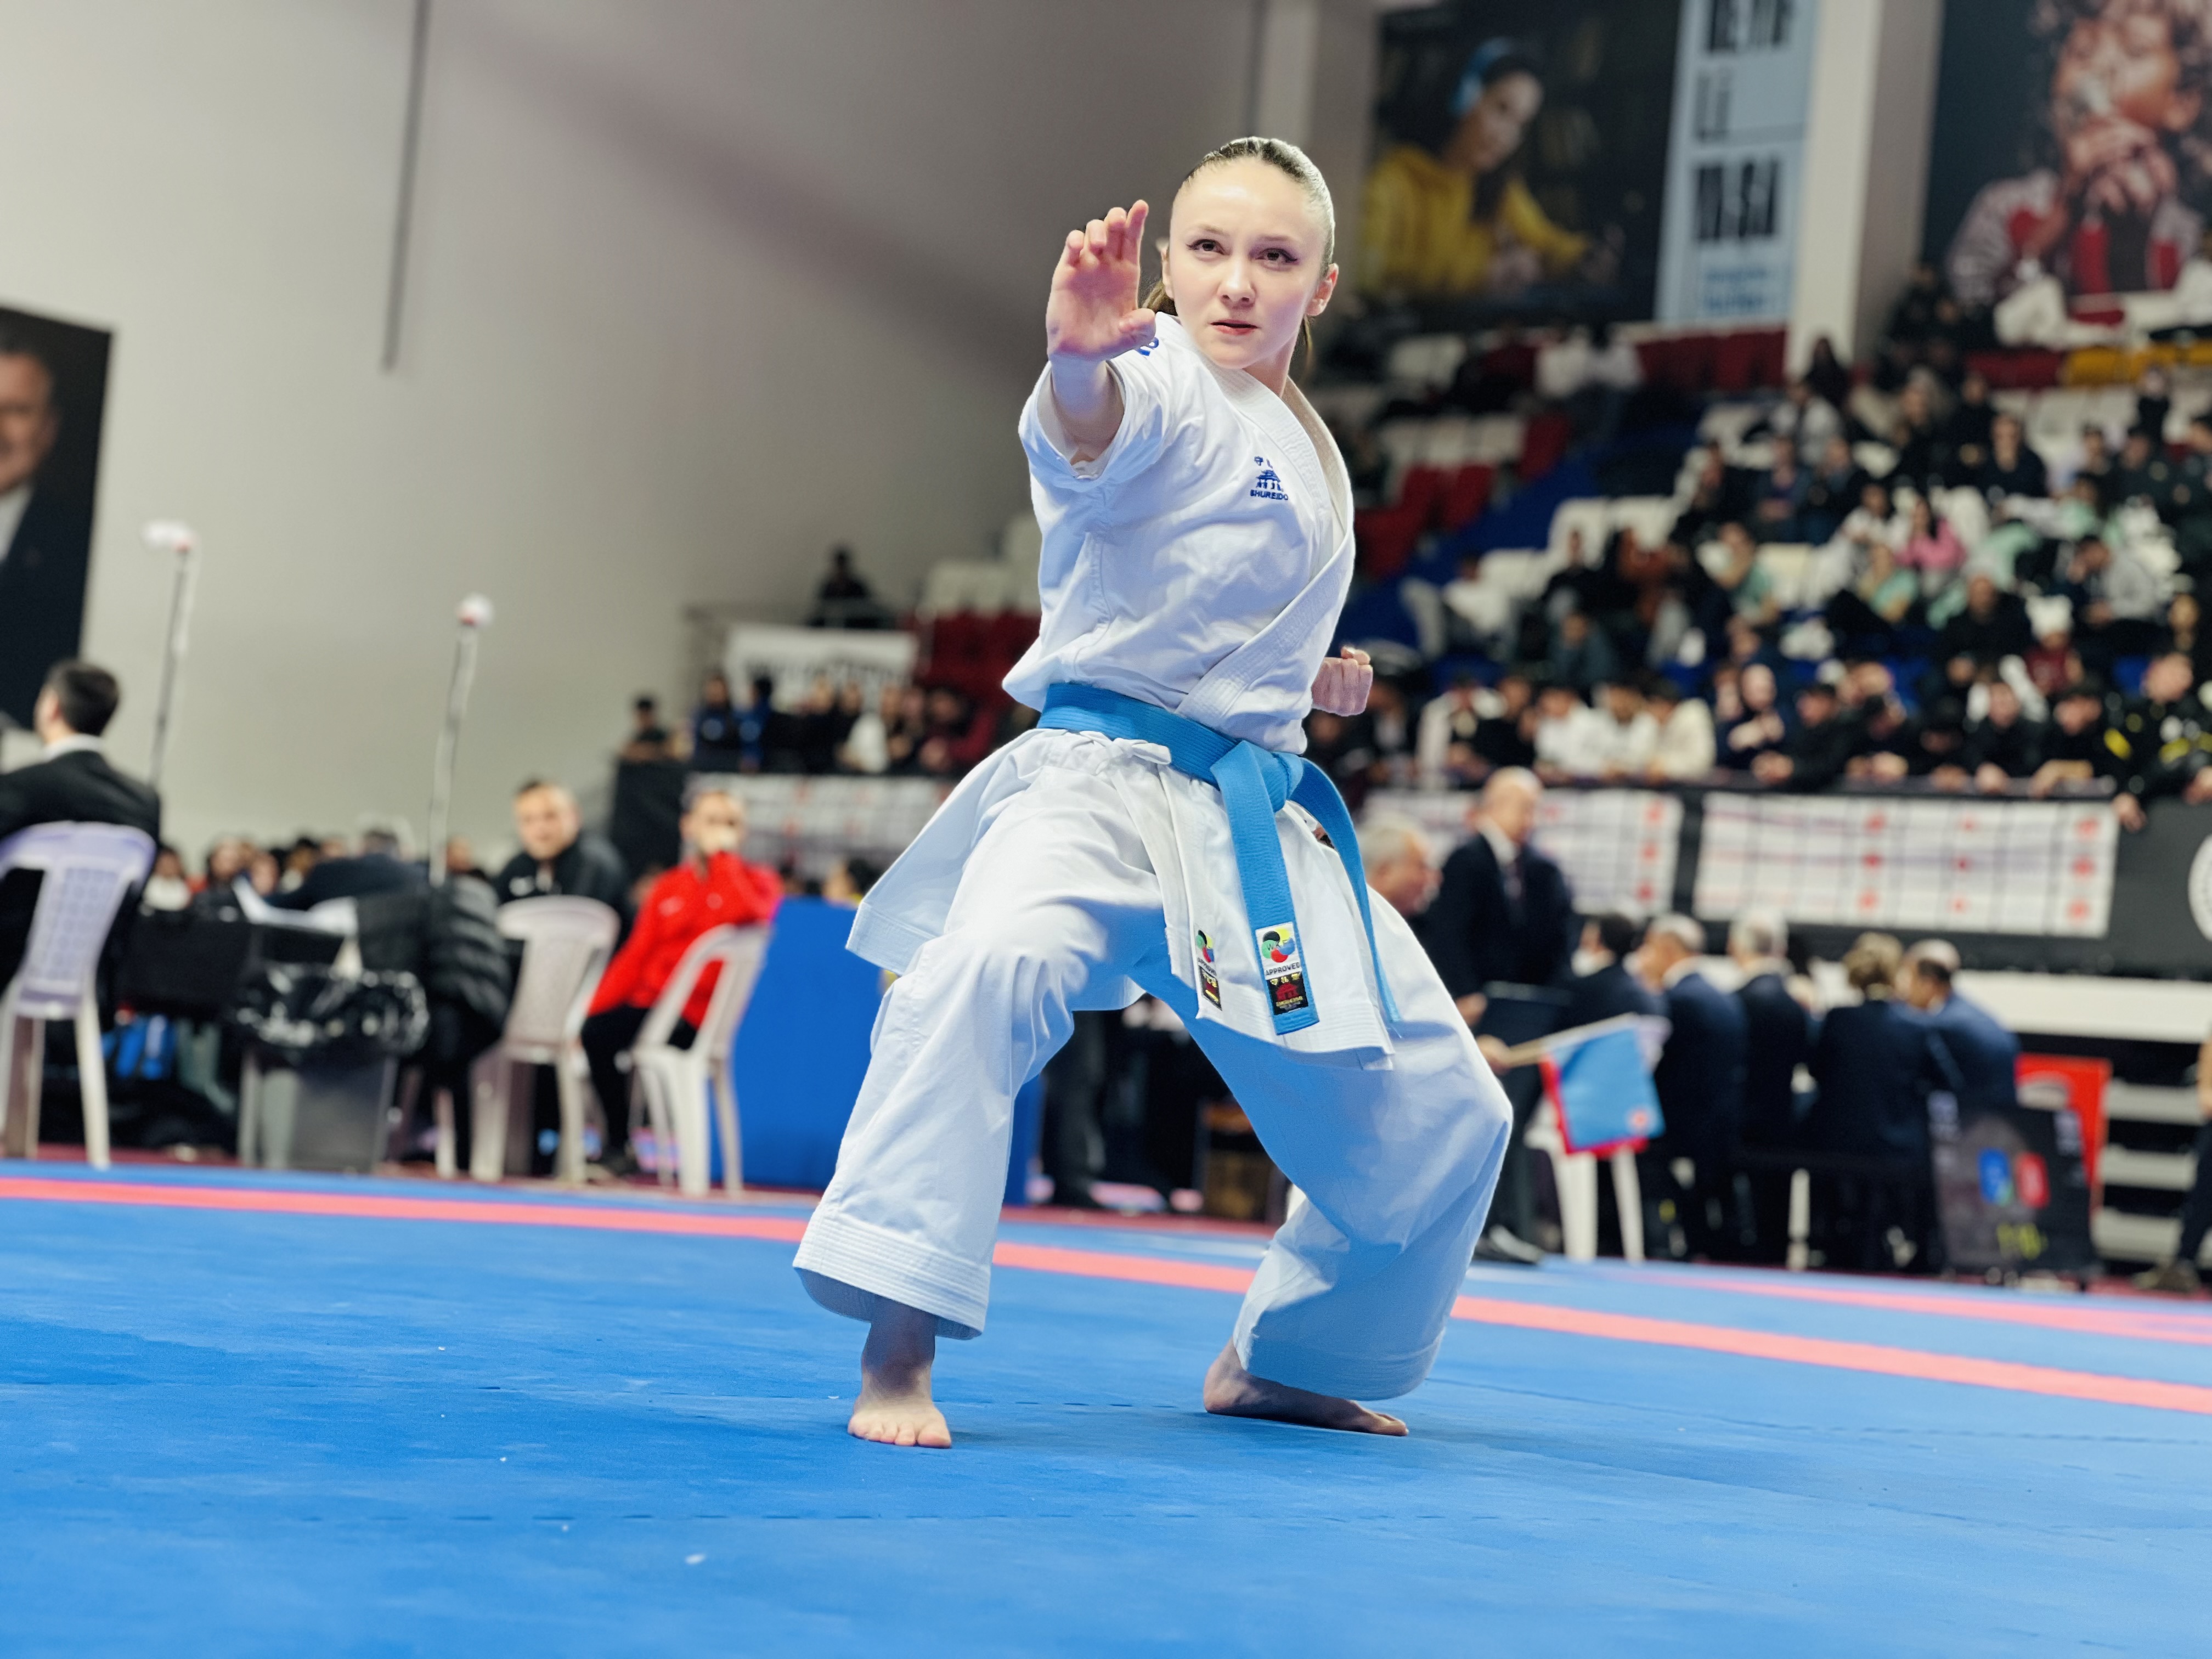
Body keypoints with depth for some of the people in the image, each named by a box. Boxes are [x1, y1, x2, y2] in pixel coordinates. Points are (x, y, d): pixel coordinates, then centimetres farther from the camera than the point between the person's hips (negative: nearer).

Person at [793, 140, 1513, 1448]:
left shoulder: (1305, 442, 15)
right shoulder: (1162, 387, -9)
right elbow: (1088, 433, -36)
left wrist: (1301, 680, 14)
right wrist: (1081, 352, -57)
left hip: (1261, 829, 8)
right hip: (1100, 784, -8)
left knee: (1440, 1118, 13)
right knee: (990, 962, -40)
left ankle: (1277, 1365, 37)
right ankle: (899, 1351, -32)